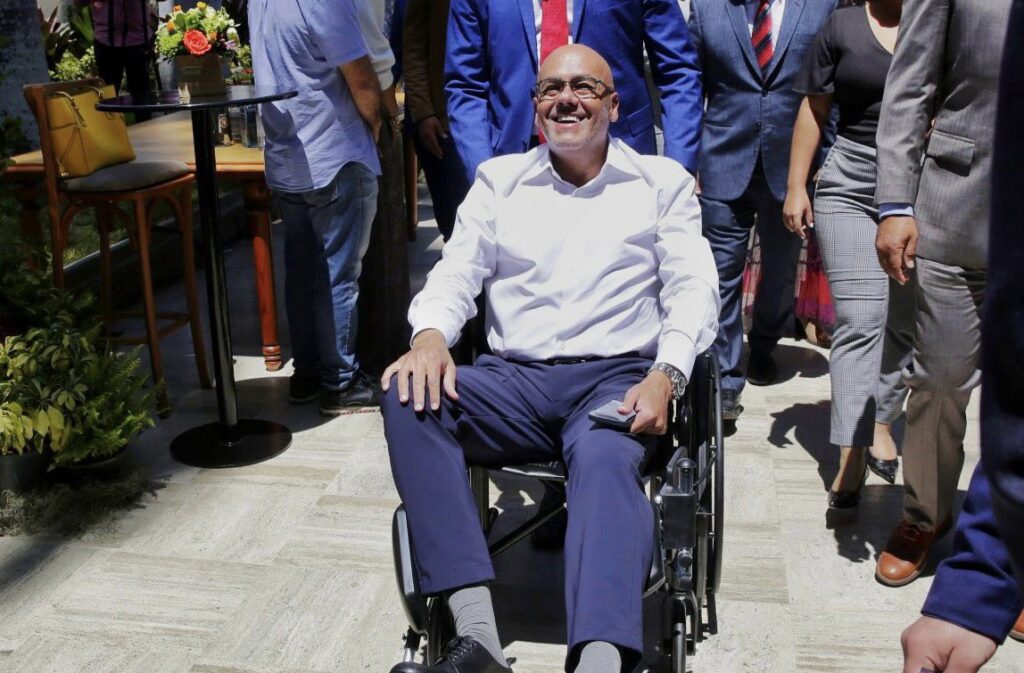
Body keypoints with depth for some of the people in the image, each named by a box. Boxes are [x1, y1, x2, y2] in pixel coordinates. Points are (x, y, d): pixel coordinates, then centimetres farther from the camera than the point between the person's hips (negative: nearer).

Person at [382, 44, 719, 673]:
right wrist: (431, 334, -12)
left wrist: (665, 375, -14)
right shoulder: (500, 179, 20)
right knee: (408, 398, -28)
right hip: (513, 380, 2)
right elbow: (457, 272, 12)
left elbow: (693, 289, 6)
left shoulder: (661, 181, 15)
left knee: (605, 461, -37)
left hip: (616, 379, -2)